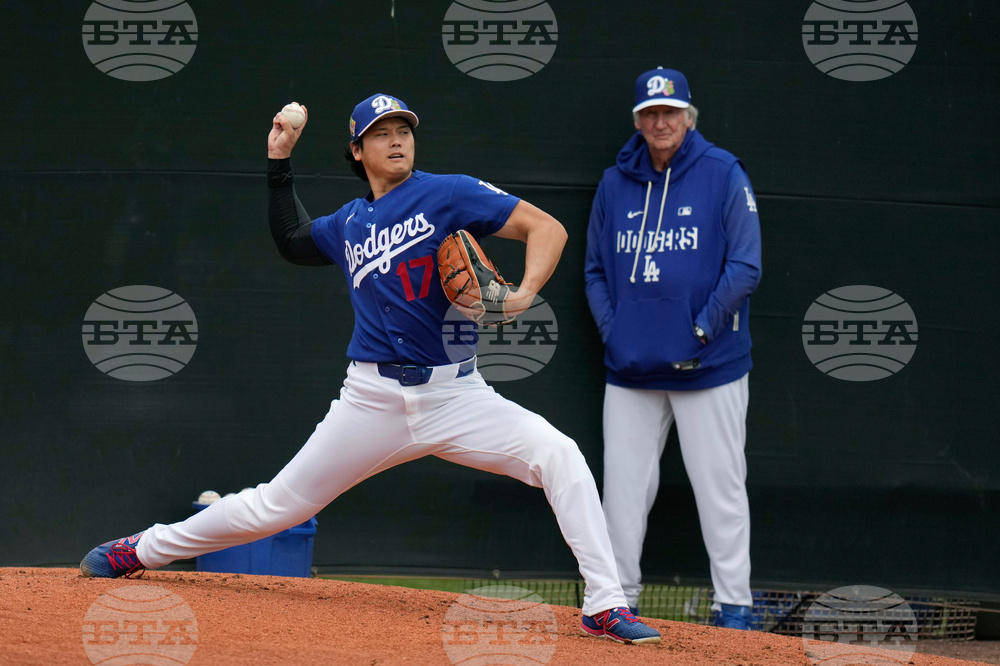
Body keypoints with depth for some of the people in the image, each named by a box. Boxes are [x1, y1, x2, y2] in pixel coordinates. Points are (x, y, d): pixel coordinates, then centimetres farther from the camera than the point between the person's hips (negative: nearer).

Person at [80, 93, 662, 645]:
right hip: (374, 403, 2)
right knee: (278, 505, 8)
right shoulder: (349, 224, 12)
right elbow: (293, 241, 30)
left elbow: (546, 227, -7)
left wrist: (523, 296, -24)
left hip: (456, 396, -2)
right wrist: (280, 162, 21)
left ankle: (606, 608, -22)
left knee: (559, 456, -25)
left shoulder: (449, 194, -2)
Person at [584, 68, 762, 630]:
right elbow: (596, 269, 15)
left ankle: (734, 605, 4)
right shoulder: (616, 183, 10)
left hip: (709, 367, -4)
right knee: (624, 486, 6)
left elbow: (745, 267, -6)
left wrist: (702, 331, -12)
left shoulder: (723, 175, -2)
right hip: (631, 368, 4)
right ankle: (619, 599, 15)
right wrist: (611, 331, 1)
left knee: (720, 486, -2)